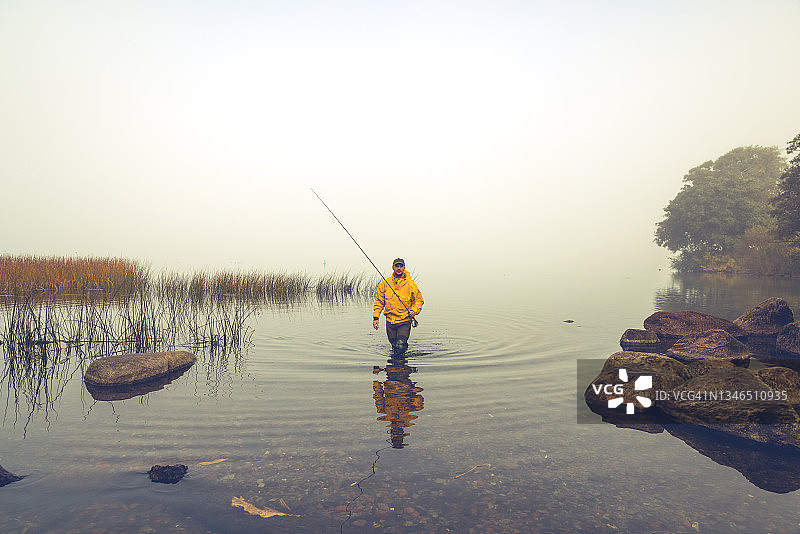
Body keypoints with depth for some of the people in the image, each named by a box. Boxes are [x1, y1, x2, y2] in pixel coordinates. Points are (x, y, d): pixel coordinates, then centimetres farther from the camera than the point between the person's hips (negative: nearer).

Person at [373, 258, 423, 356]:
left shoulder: (410, 284, -3)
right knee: (394, 346, 12)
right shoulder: (385, 283, 2)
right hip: (390, 321, 3)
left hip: (405, 322, -3)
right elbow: (379, 301, 8)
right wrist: (376, 317, 0)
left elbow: (419, 300, 6)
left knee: (400, 346, -15)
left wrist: (414, 311, -11)